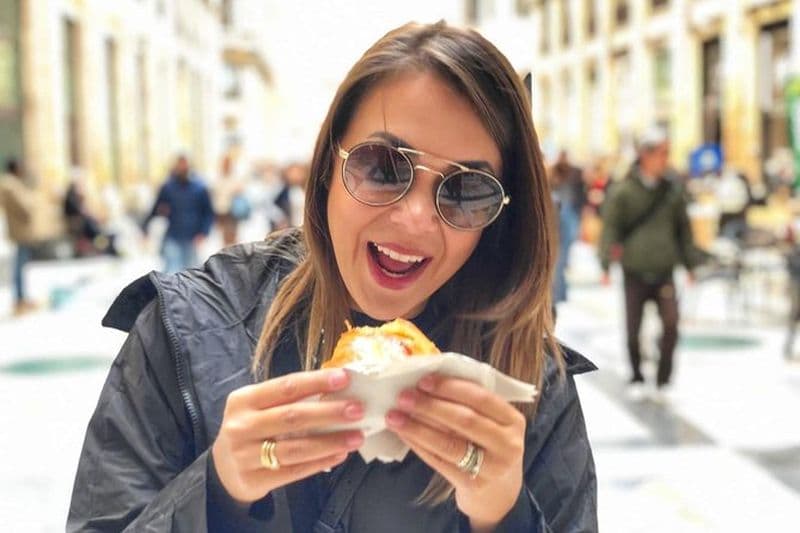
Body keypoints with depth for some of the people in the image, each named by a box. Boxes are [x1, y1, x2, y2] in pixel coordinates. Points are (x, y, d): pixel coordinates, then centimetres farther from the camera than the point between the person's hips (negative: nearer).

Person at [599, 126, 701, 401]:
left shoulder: (673, 190, 4)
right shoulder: (623, 191, -5)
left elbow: (683, 229, 13)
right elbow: (610, 227, -3)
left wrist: (690, 263, 13)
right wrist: (606, 263, -10)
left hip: (664, 272, 1)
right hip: (634, 272, -1)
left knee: (671, 323, -13)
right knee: (633, 329, 6)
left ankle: (663, 379, 4)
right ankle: (637, 379, 25)